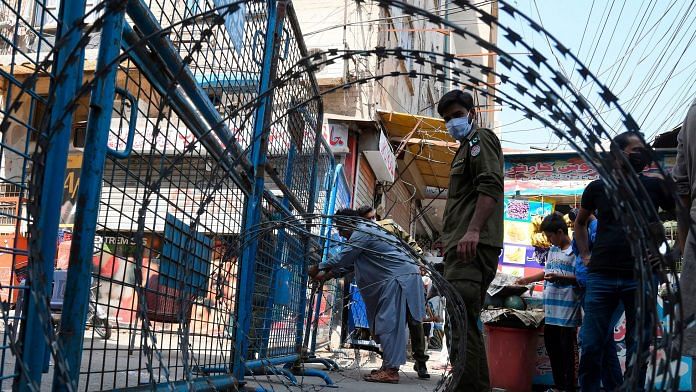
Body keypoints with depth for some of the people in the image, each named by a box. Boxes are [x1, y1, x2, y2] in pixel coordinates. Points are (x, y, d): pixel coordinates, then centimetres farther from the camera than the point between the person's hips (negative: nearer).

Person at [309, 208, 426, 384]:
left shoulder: (362, 232, -10)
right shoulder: (366, 232, 24)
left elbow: (342, 258, -10)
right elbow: (348, 262, 28)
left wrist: (318, 268, 2)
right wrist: (326, 276, 25)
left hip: (400, 278, -11)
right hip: (397, 278, 11)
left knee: (389, 325, -13)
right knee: (388, 324, 10)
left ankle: (391, 370, -16)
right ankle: (389, 367, 13)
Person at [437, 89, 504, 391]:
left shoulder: (480, 138, 0)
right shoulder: (467, 147, 30)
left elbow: (490, 185, -17)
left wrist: (473, 231, -28)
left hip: (471, 246, -11)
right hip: (466, 250, 11)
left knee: (461, 326, -17)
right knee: (467, 326, 14)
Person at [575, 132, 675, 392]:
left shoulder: (655, 186, 8)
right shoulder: (598, 187, 10)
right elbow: (580, 223, 25)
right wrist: (585, 255, 14)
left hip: (641, 277, 0)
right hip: (601, 276, 0)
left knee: (638, 349, 4)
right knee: (591, 347, -1)